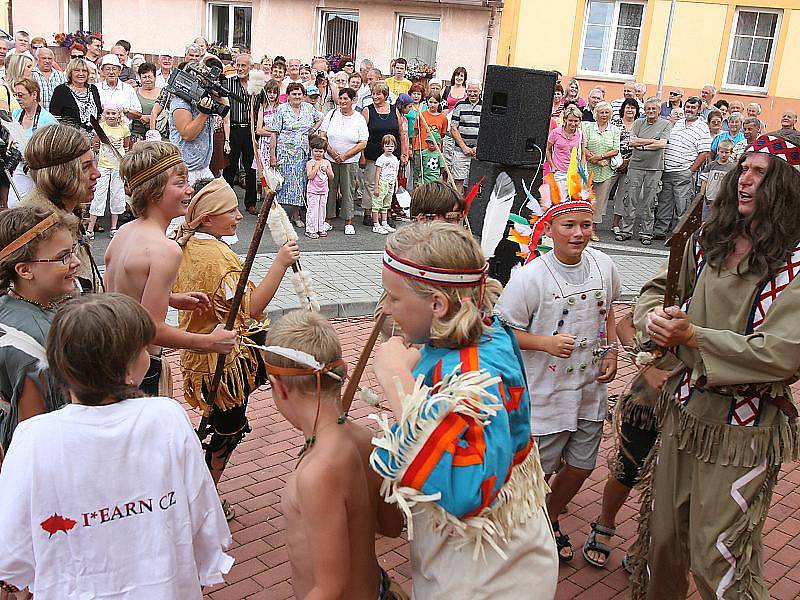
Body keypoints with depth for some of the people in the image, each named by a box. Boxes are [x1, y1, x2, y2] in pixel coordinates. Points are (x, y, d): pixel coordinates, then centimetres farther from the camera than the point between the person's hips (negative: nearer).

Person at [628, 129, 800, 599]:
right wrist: (654, 316, -11)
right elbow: (657, 288, 13)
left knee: (716, 557, 5)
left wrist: (693, 336, -21)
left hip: (742, 431, -5)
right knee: (664, 536, 19)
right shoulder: (710, 241, 4)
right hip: (683, 411, 6)